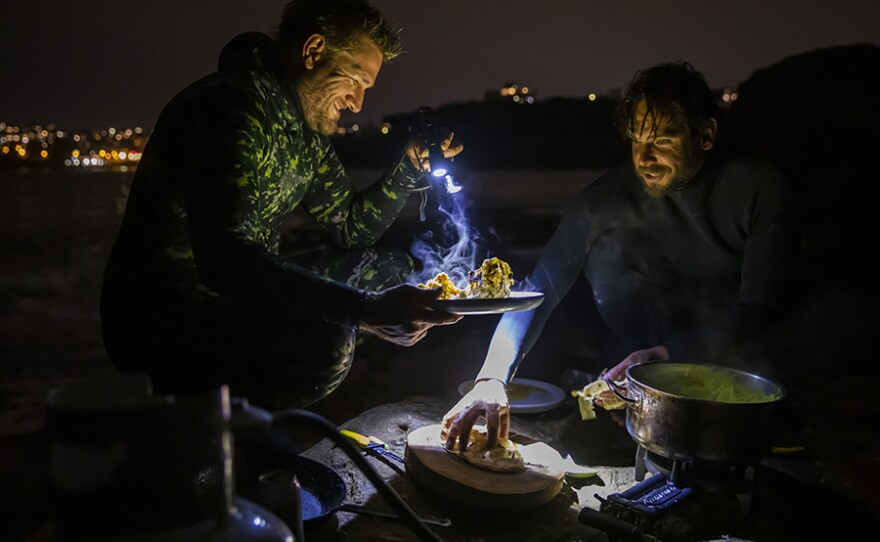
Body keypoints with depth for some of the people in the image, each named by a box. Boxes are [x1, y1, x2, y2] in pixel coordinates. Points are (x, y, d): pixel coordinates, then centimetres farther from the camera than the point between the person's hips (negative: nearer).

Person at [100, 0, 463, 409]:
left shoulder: (306, 128, 9)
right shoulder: (234, 106, -21)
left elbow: (350, 228, 16)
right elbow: (224, 259, -33)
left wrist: (411, 166, 2)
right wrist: (367, 310, -39)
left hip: (237, 296, 10)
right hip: (157, 319, -9)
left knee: (389, 267, 7)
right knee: (324, 342, -33)